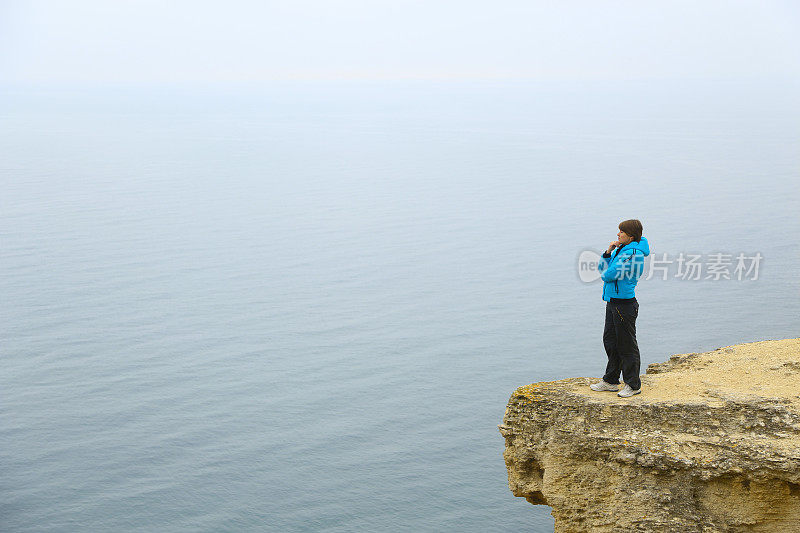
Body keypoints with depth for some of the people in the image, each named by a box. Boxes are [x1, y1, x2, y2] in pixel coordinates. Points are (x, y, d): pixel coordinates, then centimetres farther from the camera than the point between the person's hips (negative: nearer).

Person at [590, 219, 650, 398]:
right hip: (613, 301, 10)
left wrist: (606, 275, 1)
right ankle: (611, 381, 27)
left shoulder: (634, 254, -20)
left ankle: (633, 385, 11)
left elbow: (609, 275, -22)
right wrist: (608, 253, -3)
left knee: (627, 345, 0)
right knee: (610, 341, 16)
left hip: (624, 304, -10)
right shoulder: (620, 249, 11)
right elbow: (602, 268, 12)